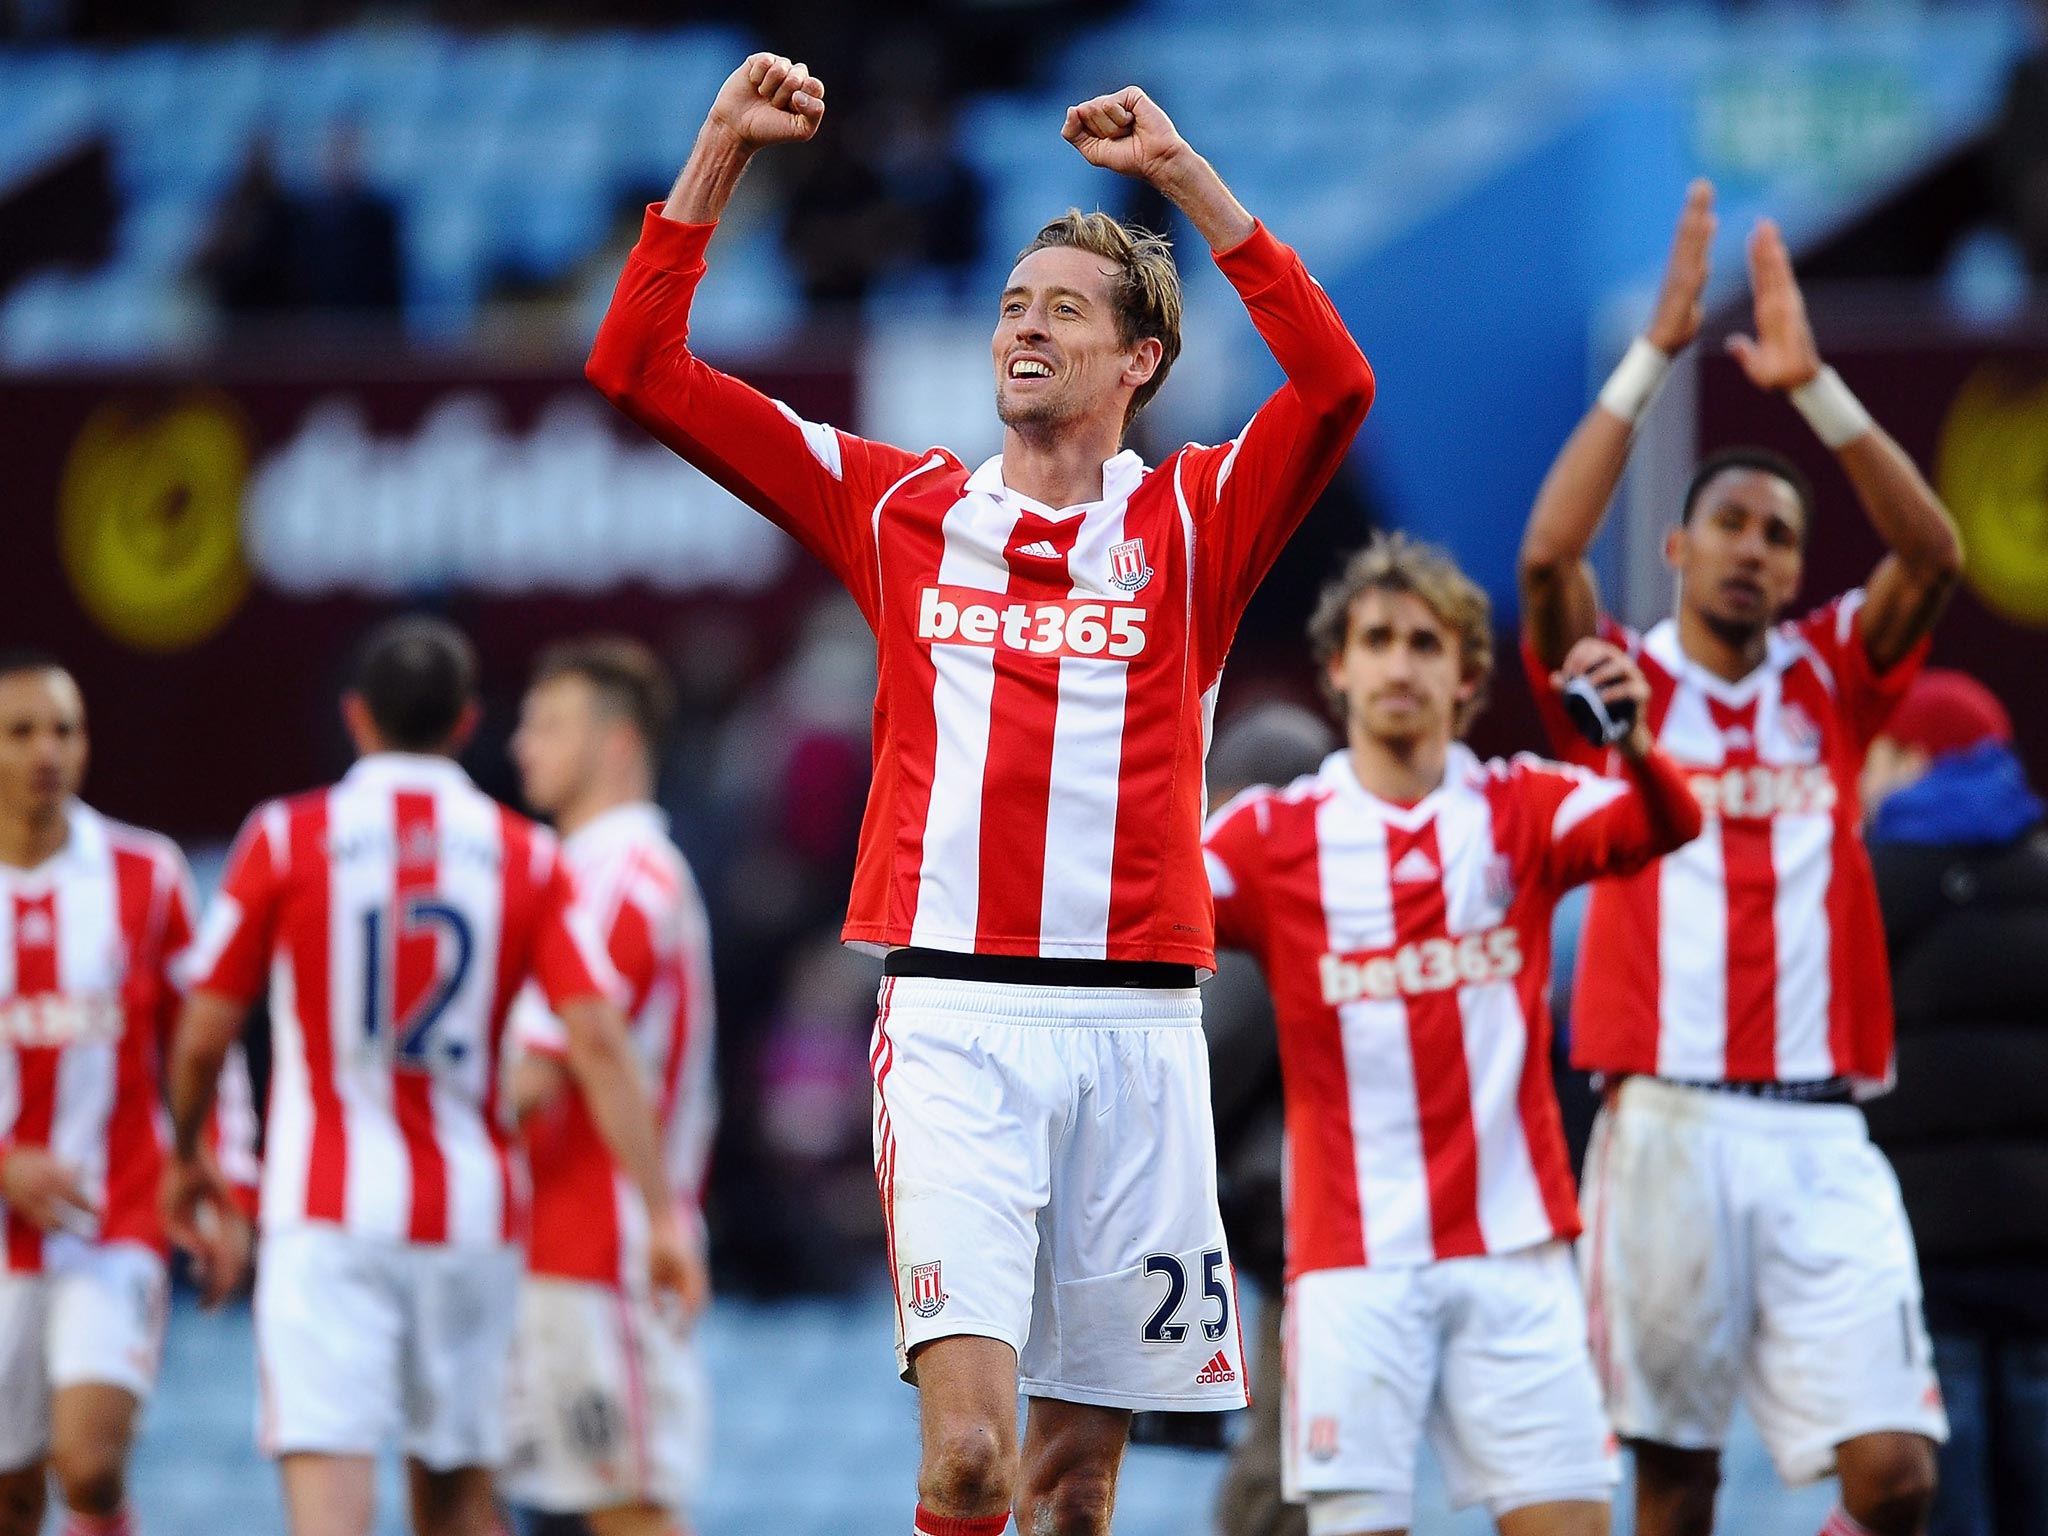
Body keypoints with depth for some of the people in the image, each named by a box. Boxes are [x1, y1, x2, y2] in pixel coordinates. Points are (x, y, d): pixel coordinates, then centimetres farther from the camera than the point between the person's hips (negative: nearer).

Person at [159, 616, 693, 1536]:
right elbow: (599, 1045, -6)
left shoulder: (286, 839, -3)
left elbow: (203, 1036, 1)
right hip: (472, 1217, 3)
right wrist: (661, 1211, -6)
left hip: (328, 1216, -3)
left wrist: (185, 1158, 20)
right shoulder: (526, 857, 3)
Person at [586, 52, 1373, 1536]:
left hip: (1137, 1027, 1)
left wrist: (1184, 172, -11)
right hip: (957, 1018, 0)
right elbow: (640, 371, 11)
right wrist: (721, 156, 3)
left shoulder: (1195, 522, 7)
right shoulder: (901, 507, 11)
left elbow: (1336, 386, -12)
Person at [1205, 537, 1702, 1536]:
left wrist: (1635, 744, -34)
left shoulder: (1521, 810, 7)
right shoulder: (1272, 835, 5)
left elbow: (1664, 826, -11)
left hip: (1511, 1249, 1)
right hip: (1351, 1259, -1)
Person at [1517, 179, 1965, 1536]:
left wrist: (1812, 384, -10)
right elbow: (1548, 556, -10)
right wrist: (1656, 355, -11)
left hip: (1819, 1132, 2)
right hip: (1669, 1120, -1)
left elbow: (1933, 554, -2)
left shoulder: (1828, 683, 13)